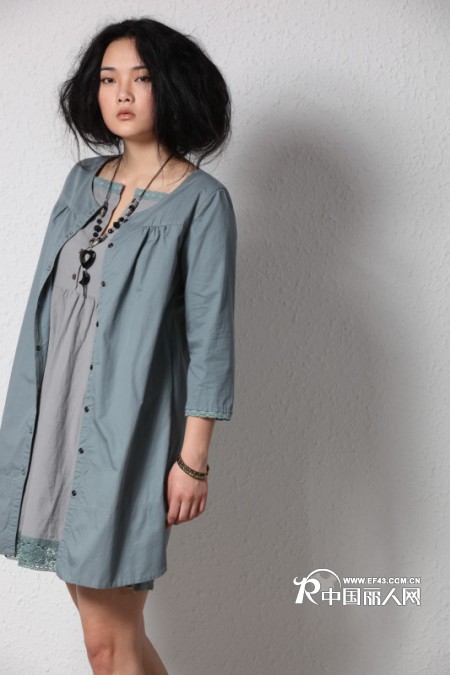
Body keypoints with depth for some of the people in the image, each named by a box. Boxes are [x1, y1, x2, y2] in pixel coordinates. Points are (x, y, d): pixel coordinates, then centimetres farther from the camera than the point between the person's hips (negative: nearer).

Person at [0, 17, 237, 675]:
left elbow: (209, 337, -10)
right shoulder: (84, 181, 10)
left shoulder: (201, 200, -7)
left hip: (128, 433, -6)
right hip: (56, 423, 6)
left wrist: (193, 459, -12)